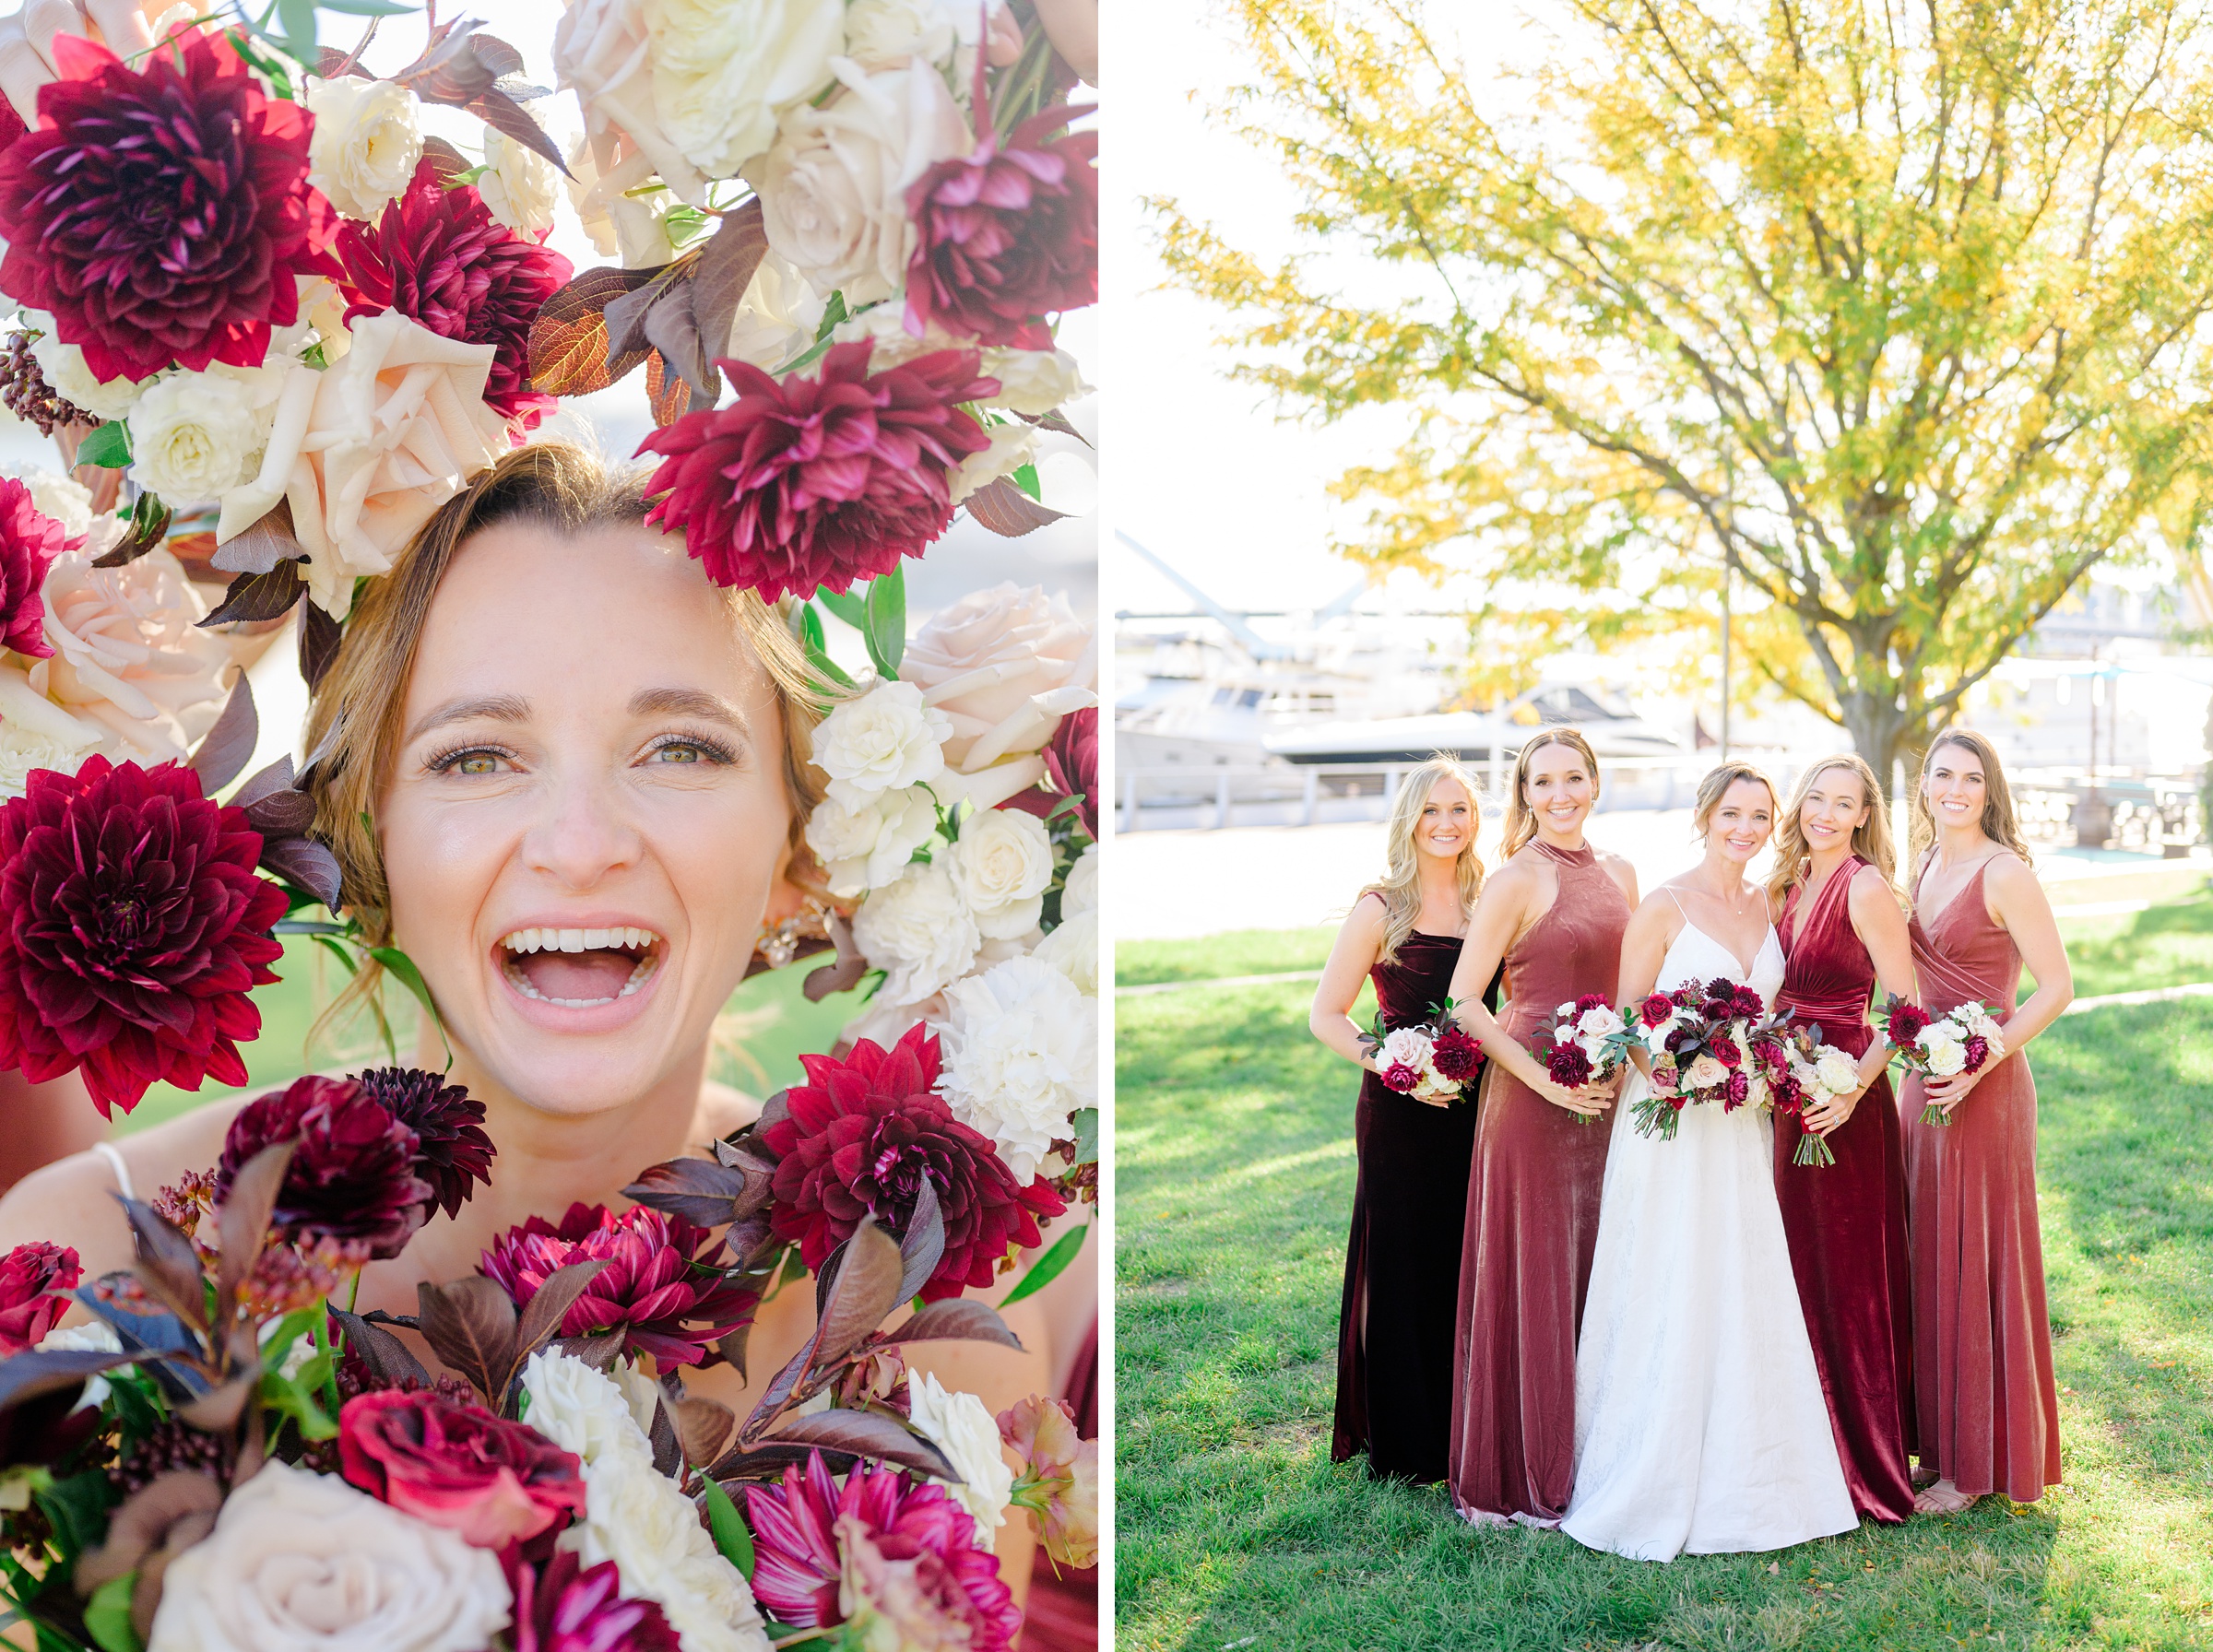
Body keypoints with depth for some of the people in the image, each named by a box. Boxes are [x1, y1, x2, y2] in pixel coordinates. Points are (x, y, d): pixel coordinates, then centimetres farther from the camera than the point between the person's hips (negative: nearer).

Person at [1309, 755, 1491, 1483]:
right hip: (1400, 1115, -4)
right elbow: (1327, 1015, -4)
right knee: (1403, 1267, 3)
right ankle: (1402, 1448, 17)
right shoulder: (1381, 909, -6)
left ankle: (1461, 1434, 24)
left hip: (1476, 1108, 4)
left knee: (1470, 1267, 9)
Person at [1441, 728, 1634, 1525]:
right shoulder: (1517, 880, -7)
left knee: (1599, 1272, 10)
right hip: (1532, 1099, -6)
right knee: (1533, 1278, 0)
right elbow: (1462, 1001, -11)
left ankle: (1592, 1461, 22)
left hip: (1608, 1096, 6)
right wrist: (1546, 1079, -17)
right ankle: (1524, 1479, 11)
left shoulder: (1619, 874, 12)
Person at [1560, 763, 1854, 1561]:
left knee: (1747, 1299, 9)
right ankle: (1654, 1488, 8)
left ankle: (1739, 1482, 21)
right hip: (1672, 1123, -6)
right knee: (1669, 1302, -3)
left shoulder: (1766, 906, 11)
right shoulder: (1664, 908, -7)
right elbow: (1624, 1017, -7)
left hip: (1744, 1127, 6)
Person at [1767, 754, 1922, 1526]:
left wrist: (1856, 1084, -24)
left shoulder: (1867, 887, -11)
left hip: (1842, 1108, -8)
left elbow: (1907, 1009, -15)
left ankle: (1866, 1463, 13)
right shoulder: (1789, 885, 11)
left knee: (1847, 1273, 1)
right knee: (1800, 1270, 14)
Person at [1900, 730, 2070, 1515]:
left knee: (1976, 1265, 0)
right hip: (1923, 1086, 8)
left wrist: (1979, 1064, -21)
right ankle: (1940, 1440, 24)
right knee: (1930, 1263, 12)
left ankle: (1977, 1463, 11)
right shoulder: (1926, 869, 12)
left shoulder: (2004, 873, -11)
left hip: (1983, 1091, -8)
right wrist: (1915, 1064, 7)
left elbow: (2056, 986, -14)